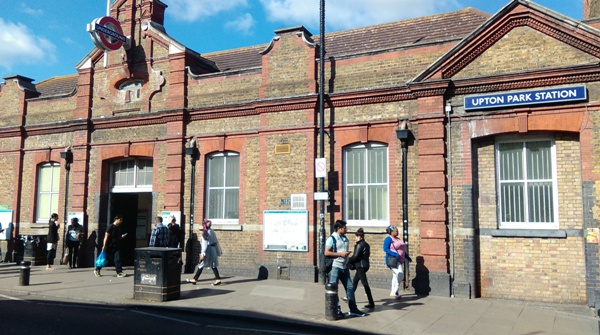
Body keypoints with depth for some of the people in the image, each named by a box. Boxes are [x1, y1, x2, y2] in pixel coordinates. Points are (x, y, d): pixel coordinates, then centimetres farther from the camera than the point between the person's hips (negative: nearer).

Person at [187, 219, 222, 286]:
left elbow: (205, 244, -17)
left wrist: (203, 253, -15)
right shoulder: (212, 231, 7)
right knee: (213, 266, 9)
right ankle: (218, 279, 3)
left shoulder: (205, 233, -15)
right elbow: (216, 241, 11)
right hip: (213, 249, 7)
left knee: (201, 265, 4)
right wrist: (218, 251, 18)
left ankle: (195, 279, 14)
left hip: (208, 250, -7)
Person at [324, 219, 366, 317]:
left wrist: (347, 253, 7)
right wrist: (340, 254, -18)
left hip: (344, 267, 8)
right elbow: (326, 253, -17)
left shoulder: (345, 238, 13)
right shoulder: (332, 238, -10)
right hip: (335, 267, -7)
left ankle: (353, 310, 16)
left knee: (350, 287, 8)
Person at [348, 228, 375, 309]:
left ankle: (371, 303, -9)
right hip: (365, 265, 10)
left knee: (365, 284, -8)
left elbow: (355, 256, -18)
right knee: (354, 281, 22)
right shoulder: (366, 244, 12)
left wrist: (348, 261, -2)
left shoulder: (359, 245, -15)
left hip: (361, 266, -10)